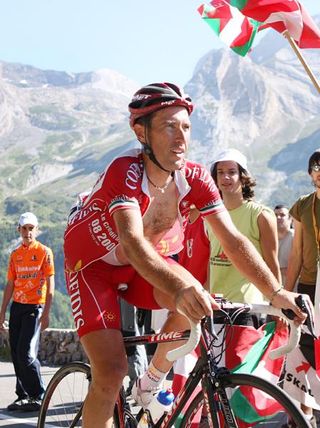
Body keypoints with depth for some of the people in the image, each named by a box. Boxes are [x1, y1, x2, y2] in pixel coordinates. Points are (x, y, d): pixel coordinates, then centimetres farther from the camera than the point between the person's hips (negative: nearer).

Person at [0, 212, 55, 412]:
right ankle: (23, 395, 15)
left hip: (34, 307, -6)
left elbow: (50, 284, -6)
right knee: (16, 354, 5)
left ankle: (39, 396, -1)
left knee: (26, 354, -12)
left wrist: (46, 313, -13)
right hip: (17, 306, 6)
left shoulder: (44, 252, -3)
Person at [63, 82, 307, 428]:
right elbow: (133, 242, -46)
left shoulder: (195, 177, -16)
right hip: (94, 264, -5)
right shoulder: (125, 171, -32)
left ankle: (151, 384, 1)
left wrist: (276, 292, -33)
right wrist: (181, 288, -63)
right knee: (111, 372, -20)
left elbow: (232, 239, -20)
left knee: (199, 301, -24)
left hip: (141, 264, 5)